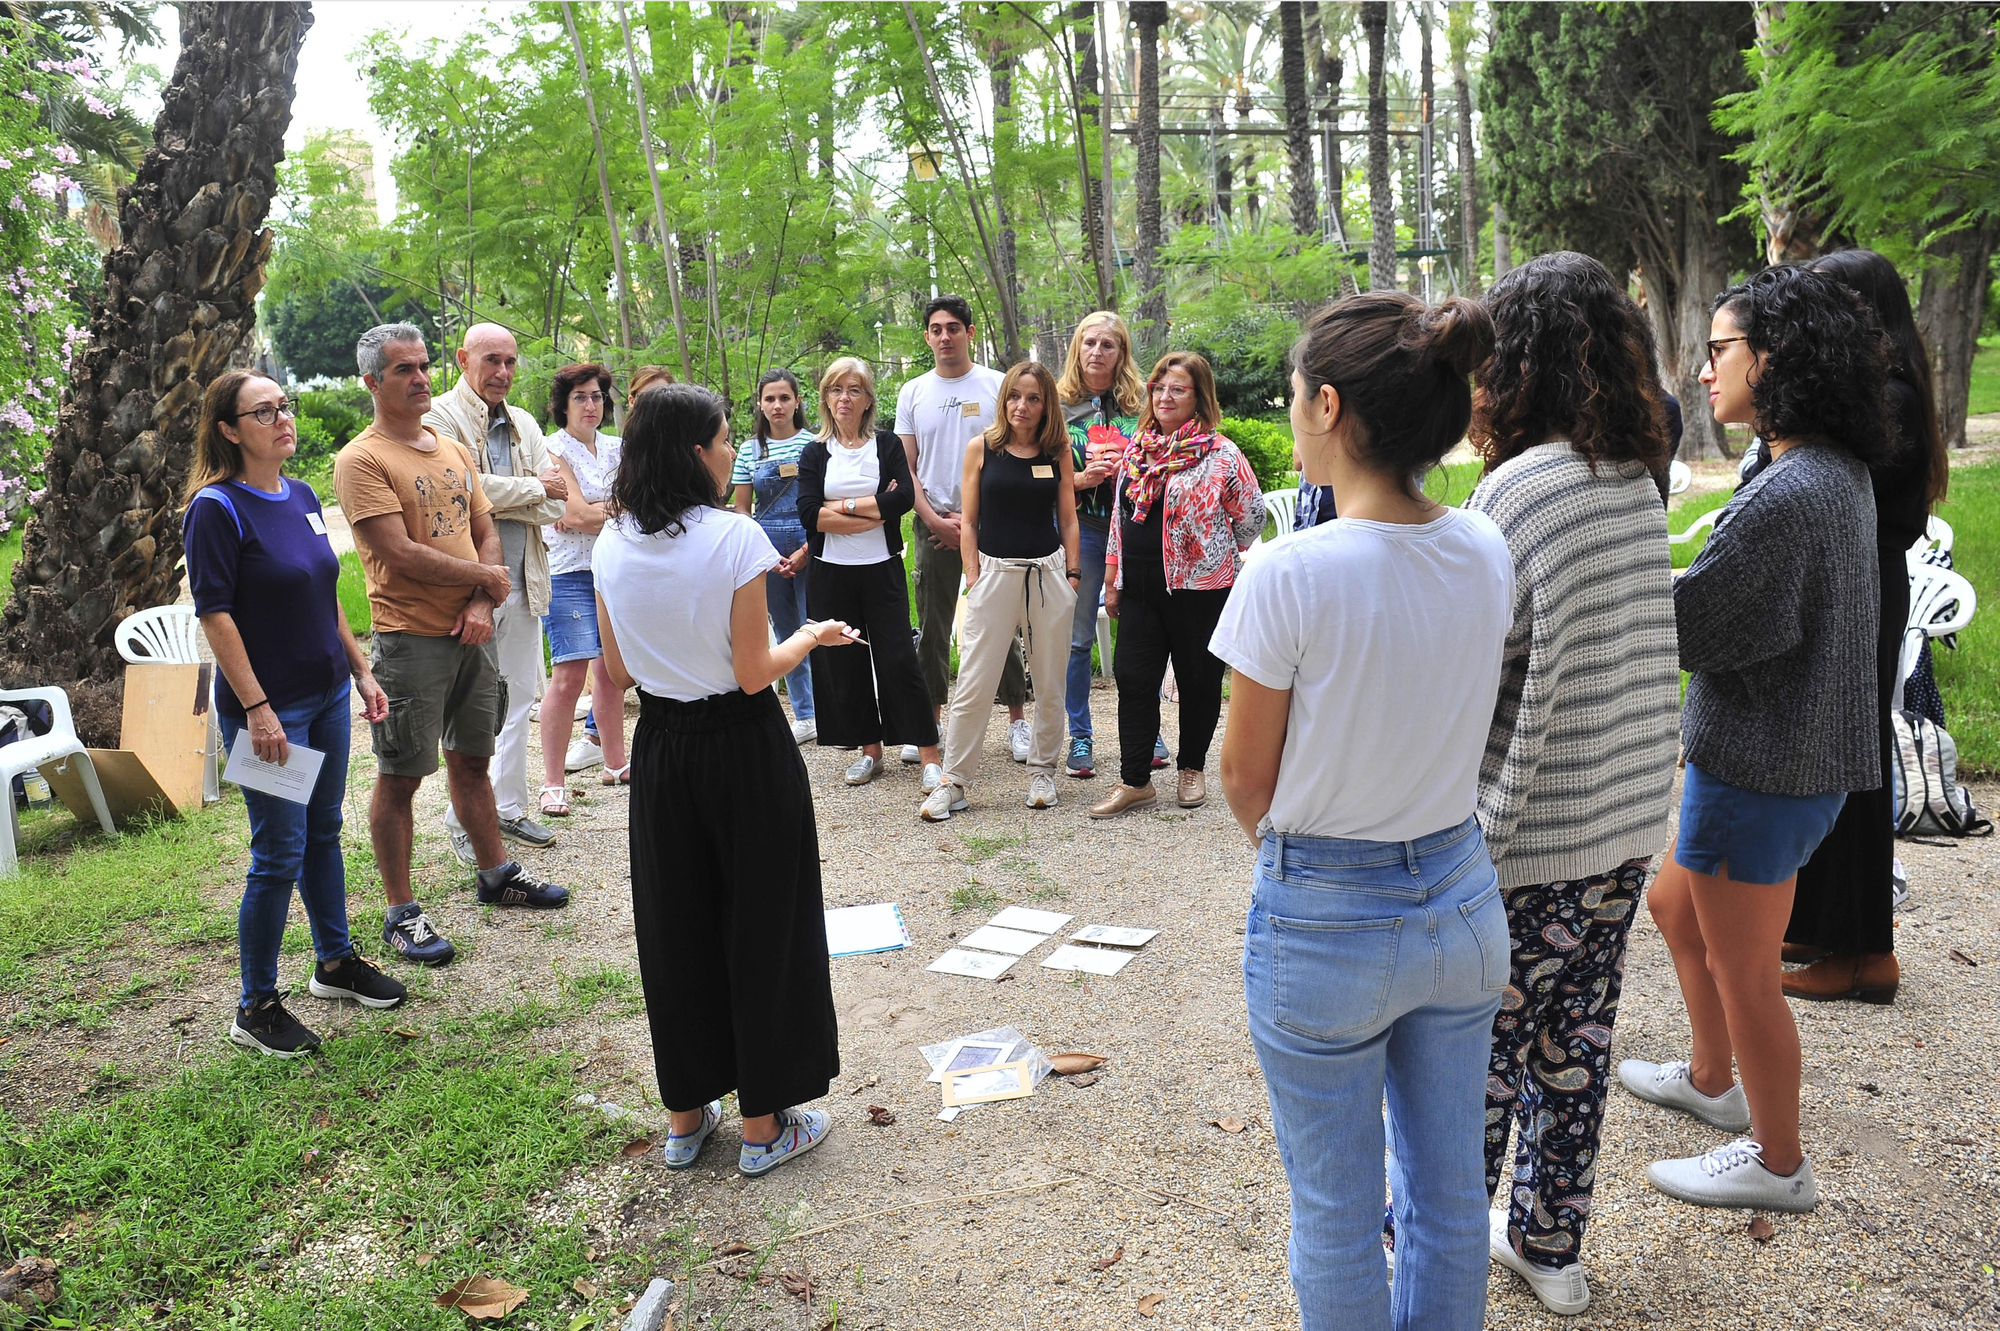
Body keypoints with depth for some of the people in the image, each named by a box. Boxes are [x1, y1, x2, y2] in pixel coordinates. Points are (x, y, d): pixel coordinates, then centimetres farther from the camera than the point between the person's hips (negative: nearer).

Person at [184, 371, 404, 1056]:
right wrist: (256, 709, -20)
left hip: (327, 695, 7)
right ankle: (255, 1006, 13)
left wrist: (361, 671, 14)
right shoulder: (218, 507, -13)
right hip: (269, 707, -7)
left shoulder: (302, 497, 8)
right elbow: (215, 615, -16)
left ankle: (335, 960, 34)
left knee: (324, 833, 18)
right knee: (279, 854, -1)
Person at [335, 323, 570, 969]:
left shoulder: (454, 452, 13)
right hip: (410, 639, -7)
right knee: (400, 777, 1)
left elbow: (487, 535, 11)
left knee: (471, 761, 18)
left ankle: (496, 875, 32)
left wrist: (481, 605, -6)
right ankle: (401, 914, 10)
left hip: (472, 632, 7)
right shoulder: (362, 460, -10)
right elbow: (401, 555, -19)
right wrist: (484, 576, -9)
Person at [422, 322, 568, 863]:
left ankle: (509, 808, 24)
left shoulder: (524, 424, 15)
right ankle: (463, 822, 8)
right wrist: (532, 487, -7)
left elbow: (555, 503, 4)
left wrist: (498, 498, -12)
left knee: (518, 698, 12)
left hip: (522, 581, 7)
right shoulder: (438, 417, -4)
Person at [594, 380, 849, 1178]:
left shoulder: (612, 548, -1)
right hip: (743, 752, -5)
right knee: (760, 928, 9)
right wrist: (809, 639, 3)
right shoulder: (734, 538, -17)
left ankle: (686, 1118, 29)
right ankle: (765, 1126, 20)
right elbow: (755, 674, -15)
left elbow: (617, 673, 6)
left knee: (675, 931, 16)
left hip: (660, 751, 5)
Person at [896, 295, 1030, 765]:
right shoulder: (912, 393, 9)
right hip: (934, 523, 2)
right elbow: (906, 468, 8)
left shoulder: (997, 386, 2)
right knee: (933, 627, 6)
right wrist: (937, 520, -5)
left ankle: (1017, 717, 10)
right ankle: (930, 721, 15)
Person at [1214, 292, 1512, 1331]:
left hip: (1324, 923, -6)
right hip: (1462, 902, 6)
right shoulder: (1487, 554, -6)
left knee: (1336, 1214, 16)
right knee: (1449, 1190, 24)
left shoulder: (1291, 573, -23)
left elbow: (1245, 781, -11)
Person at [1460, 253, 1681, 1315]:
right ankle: (1549, 1245, 36)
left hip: (1527, 839, -7)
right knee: (1574, 1040, 19)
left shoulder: (1517, 488, -19)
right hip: (1628, 825, 8)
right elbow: (1645, 654, 11)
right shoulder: (1639, 481, 5)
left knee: (1477, 1052, 9)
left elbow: (1477, 683, -20)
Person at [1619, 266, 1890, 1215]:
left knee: (1743, 972, 8)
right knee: (1673, 905, 26)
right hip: (1802, 761, 10)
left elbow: (1675, 633, -22)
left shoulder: (1784, 498, -27)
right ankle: (1712, 1081, 45)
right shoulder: (1839, 473, 5)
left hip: (1759, 775, -10)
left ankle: (1777, 1163, 28)